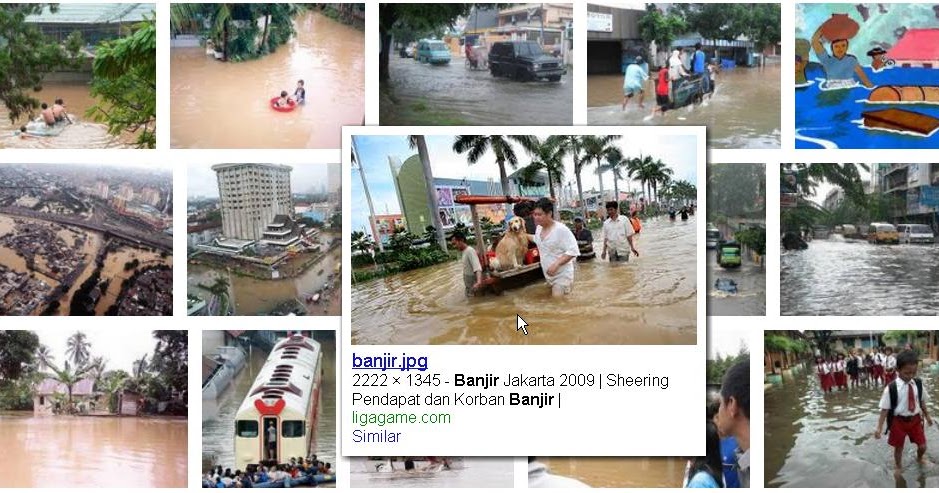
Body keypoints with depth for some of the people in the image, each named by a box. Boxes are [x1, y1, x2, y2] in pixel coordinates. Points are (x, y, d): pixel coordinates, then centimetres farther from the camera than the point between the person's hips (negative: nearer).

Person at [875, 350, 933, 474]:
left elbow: (922, 402, 9)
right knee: (898, 447, 14)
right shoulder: (891, 388, -21)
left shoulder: (918, 384, -8)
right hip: (899, 421, -4)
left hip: (915, 419, 4)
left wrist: (927, 416, 20)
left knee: (922, 446, 15)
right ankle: (898, 467, 41)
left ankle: (919, 458, 51)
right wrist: (879, 427, -18)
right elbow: (885, 409, -17)